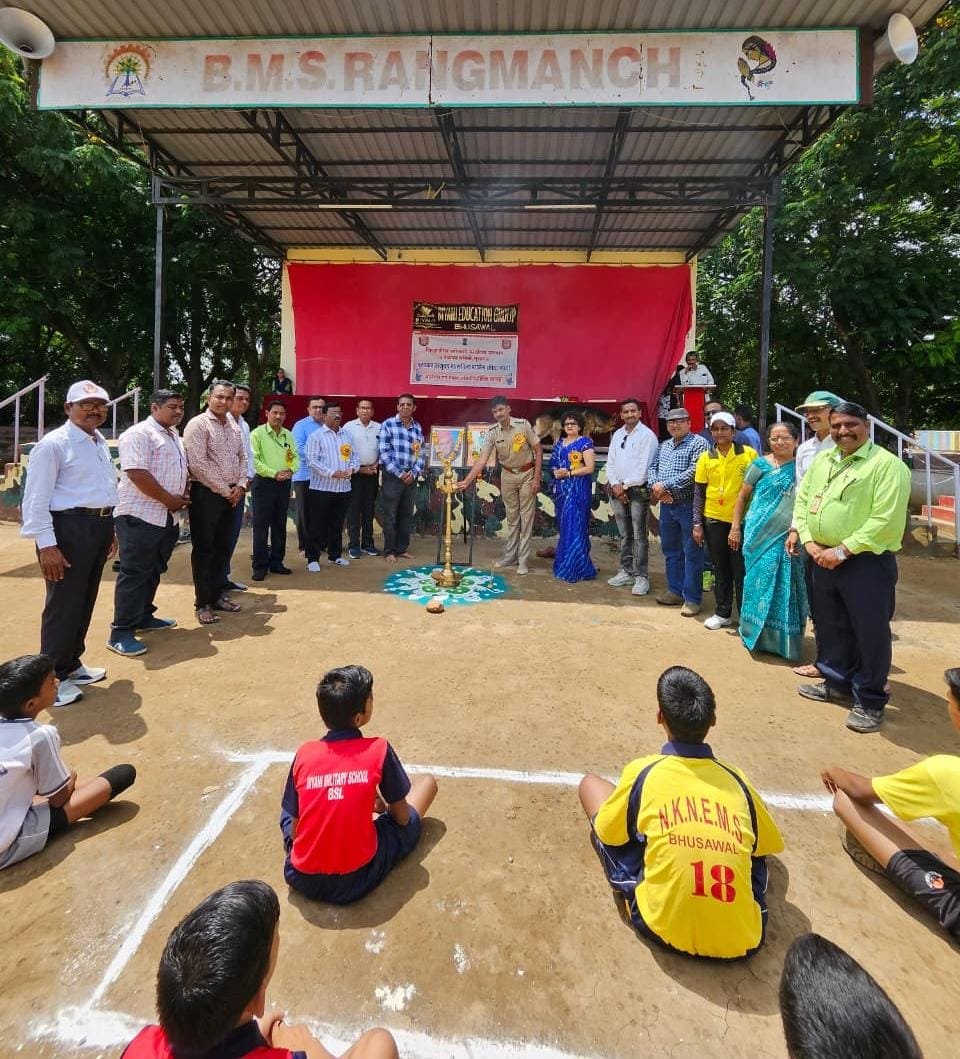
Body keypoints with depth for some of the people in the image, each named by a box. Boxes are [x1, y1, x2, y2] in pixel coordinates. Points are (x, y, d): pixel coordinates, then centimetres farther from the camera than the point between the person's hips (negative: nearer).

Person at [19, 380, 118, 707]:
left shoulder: (100, 443, 14)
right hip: (68, 528, -8)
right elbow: (36, 499, -15)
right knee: (63, 605, 0)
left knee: (85, 602, 17)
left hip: (98, 526, 8)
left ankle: (71, 664, 33)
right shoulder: (53, 444, -12)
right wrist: (47, 545, -20)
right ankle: (52, 677, 14)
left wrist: (109, 528, 22)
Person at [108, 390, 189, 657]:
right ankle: (121, 633, 1)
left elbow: (182, 471, 27)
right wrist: (170, 500, -15)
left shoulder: (175, 437, 19)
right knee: (134, 573, -6)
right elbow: (137, 474, -21)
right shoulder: (139, 434, -11)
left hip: (168, 517, 9)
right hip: (140, 516, -9)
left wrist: (183, 496, 7)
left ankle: (143, 617, 30)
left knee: (153, 572, 17)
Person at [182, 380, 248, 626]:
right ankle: (203, 603, 10)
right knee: (204, 549, 1)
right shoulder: (198, 424, -9)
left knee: (223, 548, 13)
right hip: (206, 494, -7)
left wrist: (240, 486, 0)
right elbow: (198, 464, -17)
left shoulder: (234, 427, 13)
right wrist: (225, 490, -13)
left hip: (232, 495, 7)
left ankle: (217, 594, 26)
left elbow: (242, 458, 17)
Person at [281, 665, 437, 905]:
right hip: (357, 881, -4)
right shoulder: (379, 750, -12)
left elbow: (294, 829, 3)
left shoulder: (304, 753, -4)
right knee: (427, 781, 10)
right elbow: (402, 819, -1)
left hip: (302, 880, 4)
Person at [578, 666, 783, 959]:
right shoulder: (736, 780, 0)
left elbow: (607, 834, 7)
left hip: (663, 928, -3)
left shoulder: (642, 772, -9)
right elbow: (769, 845, 19)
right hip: (742, 938, 3)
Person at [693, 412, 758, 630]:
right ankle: (723, 613, 25)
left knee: (741, 569, 5)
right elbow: (699, 493, 5)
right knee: (721, 569, 13)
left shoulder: (749, 454, -4)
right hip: (714, 520, 2)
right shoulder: (705, 458, 2)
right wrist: (697, 524, 1)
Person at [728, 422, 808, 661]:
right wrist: (735, 527, 0)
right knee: (760, 581, 4)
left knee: (786, 586, 6)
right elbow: (743, 496, 4)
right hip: (760, 535, -2)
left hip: (788, 537, 2)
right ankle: (757, 634, 17)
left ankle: (784, 637, 20)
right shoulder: (760, 465, 0)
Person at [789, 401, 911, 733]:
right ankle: (837, 682, 36)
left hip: (867, 562, -7)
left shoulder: (887, 464, -11)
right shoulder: (822, 460, 11)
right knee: (831, 626, 18)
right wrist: (809, 541, -5)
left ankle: (870, 701, 17)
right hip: (823, 559, 7)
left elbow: (886, 521, -18)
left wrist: (842, 551, -18)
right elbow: (802, 500, 10)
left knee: (870, 632, 2)